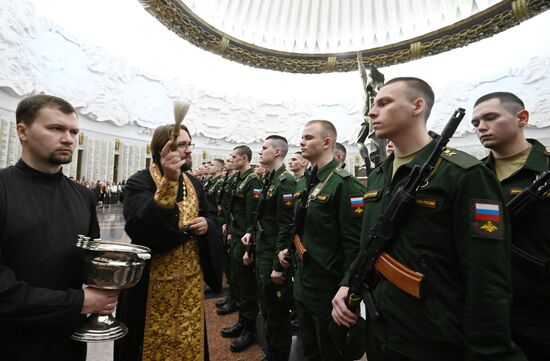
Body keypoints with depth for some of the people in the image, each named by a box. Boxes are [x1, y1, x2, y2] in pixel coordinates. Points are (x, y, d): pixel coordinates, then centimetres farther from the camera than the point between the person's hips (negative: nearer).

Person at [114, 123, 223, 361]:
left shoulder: (193, 183, 6)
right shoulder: (140, 182, -13)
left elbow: (211, 215, 14)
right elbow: (141, 227, -30)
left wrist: (207, 223, -10)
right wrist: (169, 181, -39)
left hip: (192, 277, 5)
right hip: (156, 281, -5)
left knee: (189, 340, 19)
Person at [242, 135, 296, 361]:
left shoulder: (286, 182, -17)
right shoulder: (268, 180, 12)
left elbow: (286, 227, -21)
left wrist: (278, 266, -21)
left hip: (274, 257, -9)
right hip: (261, 253, 9)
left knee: (277, 313, 7)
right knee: (266, 309, 22)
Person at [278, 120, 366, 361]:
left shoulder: (345, 185, -18)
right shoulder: (302, 183, 8)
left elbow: (354, 243, -20)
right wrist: (289, 248, 5)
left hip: (328, 289, -7)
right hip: (302, 284, 8)